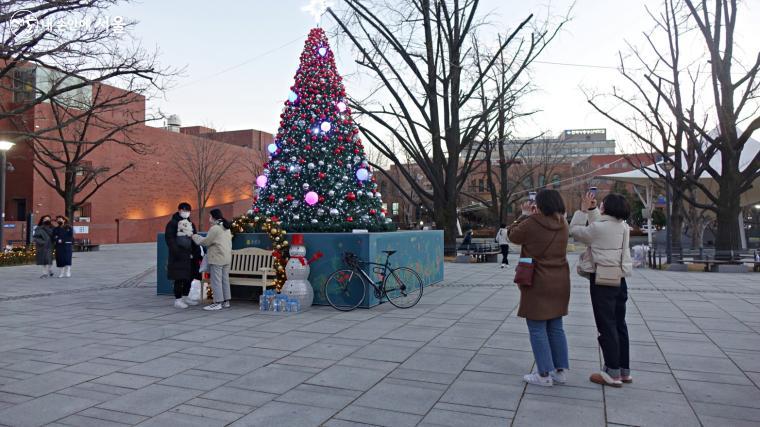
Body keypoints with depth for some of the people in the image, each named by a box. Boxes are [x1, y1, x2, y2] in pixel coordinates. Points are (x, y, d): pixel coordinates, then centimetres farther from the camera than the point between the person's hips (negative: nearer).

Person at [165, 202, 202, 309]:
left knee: (189, 277, 11)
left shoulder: (191, 224, 16)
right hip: (178, 257, -7)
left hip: (190, 256, 7)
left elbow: (195, 240, 17)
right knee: (179, 279, -4)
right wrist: (177, 252, -19)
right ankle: (177, 300, 4)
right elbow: (169, 239, -11)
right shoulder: (172, 223, -4)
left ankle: (185, 297, 24)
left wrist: (197, 255, 10)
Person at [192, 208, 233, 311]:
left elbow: (206, 242, -10)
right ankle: (226, 301, 16)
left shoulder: (215, 228, -13)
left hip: (217, 259, -9)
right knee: (225, 280, 12)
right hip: (226, 258, 9)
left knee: (216, 281, -4)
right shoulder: (227, 228, 16)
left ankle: (218, 303, -2)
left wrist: (195, 237, 5)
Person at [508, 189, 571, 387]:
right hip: (559, 283, 7)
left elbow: (513, 235, -1)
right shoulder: (562, 224, 3)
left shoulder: (532, 224, -16)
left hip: (538, 284, -7)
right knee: (556, 328, 16)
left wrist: (525, 215, 9)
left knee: (538, 330, 2)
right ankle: (560, 371, 22)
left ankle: (544, 374, 5)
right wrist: (533, 216, 12)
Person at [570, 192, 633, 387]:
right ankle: (624, 370, 24)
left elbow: (575, 230, -3)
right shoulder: (623, 226, 7)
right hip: (619, 280, 8)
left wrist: (583, 209, 1)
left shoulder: (599, 228, -16)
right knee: (619, 325, 15)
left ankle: (613, 373, 7)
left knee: (606, 327, 0)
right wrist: (591, 209, 13)